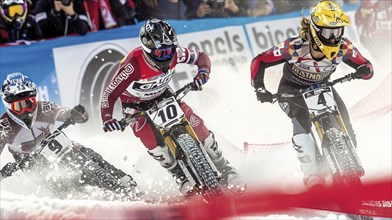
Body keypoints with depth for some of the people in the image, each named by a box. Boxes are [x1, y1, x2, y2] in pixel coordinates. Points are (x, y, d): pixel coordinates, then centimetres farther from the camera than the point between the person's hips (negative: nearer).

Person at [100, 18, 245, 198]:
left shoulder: (174, 53, -25)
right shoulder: (134, 65, -39)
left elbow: (201, 57, -7)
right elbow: (110, 94, -34)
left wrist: (203, 73, -29)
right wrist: (107, 119, -49)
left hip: (163, 96, 4)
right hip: (136, 105, -3)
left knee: (198, 127, -9)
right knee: (154, 143, -25)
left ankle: (226, 171, 8)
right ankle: (182, 178, -1)